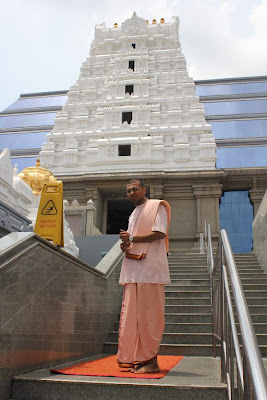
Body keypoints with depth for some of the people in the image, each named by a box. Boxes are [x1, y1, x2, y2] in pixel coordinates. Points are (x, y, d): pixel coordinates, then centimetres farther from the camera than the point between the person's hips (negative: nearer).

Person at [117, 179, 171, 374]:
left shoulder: (156, 206, 0)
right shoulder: (134, 214, 25)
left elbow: (160, 233, -13)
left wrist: (131, 238, -10)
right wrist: (125, 245, 5)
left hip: (149, 268, -8)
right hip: (133, 269, 8)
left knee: (149, 314, -6)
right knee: (131, 314, 5)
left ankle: (152, 361, 1)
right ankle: (134, 358, 12)